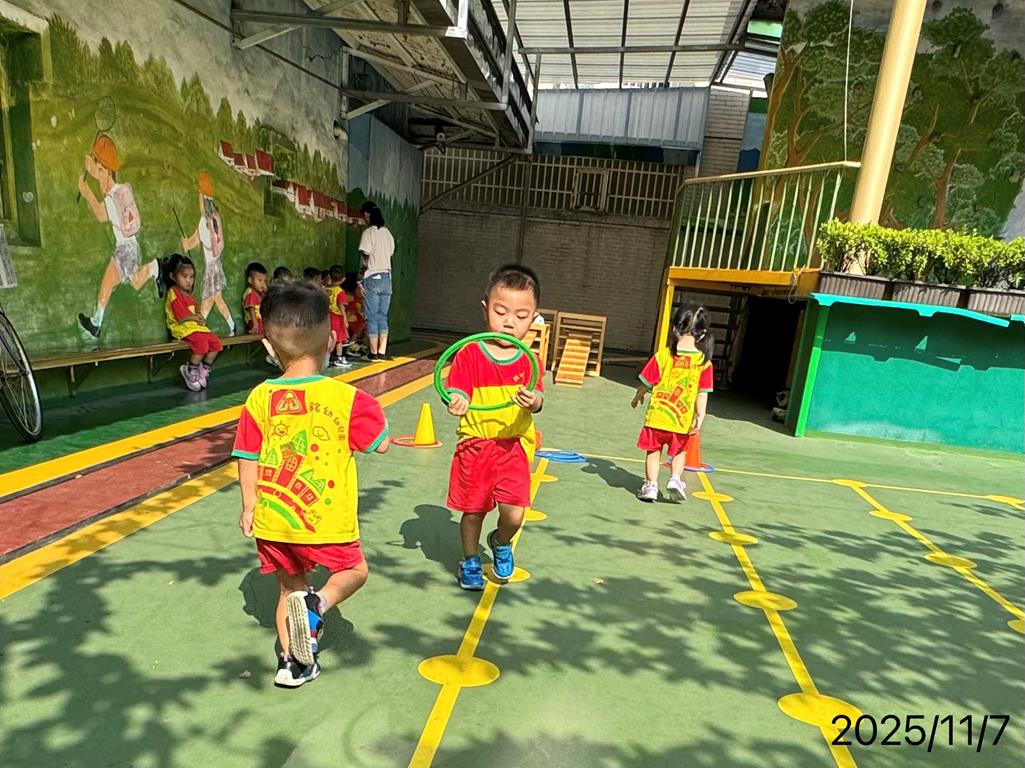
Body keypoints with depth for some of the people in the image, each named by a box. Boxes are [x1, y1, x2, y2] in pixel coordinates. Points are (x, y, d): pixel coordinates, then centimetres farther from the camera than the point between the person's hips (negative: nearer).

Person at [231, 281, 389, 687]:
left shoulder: (259, 399, -6)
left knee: (290, 587, 24)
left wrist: (249, 506, 14)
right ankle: (316, 605, -7)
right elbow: (380, 444, -6)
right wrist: (369, 412, 11)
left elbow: (248, 461, 0)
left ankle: (292, 663, 30)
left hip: (272, 520, 4)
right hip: (327, 521, -3)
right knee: (354, 570, 20)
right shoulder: (346, 398, -15)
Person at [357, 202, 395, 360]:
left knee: (372, 317, 0)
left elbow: (365, 259, -11)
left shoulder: (368, 233, -7)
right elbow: (390, 256, 13)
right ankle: (382, 352, 5)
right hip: (387, 278, 6)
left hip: (372, 278, -6)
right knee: (383, 317, 8)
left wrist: (359, 281, -7)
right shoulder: (387, 233, 12)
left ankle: (374, 353, 2)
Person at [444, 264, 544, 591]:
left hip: (513, 446, 1)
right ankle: (470, 561, 41)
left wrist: (532, 401, -31)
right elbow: (458, 392, -10)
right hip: (475, 445, -1)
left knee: (514, 514, -6)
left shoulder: (529, 361, 0)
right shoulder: (469, 354, -6)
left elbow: (537, 401, -8)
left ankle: (501, 543, 31)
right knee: (473, 511, 12)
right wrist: (457, 403, -32)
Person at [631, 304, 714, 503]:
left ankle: (651, 484, 14)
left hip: (657, 414, -1)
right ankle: (676, 478, 9)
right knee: (679, 451, 24)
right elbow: (703, 393, -7)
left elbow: (647, 383, -2)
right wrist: (700, 416, 1)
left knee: (654, 450, 15)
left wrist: (638, 397, 15)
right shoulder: (704, 362, -7)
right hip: (682, 419, 1)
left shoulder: (663, 355, -10)